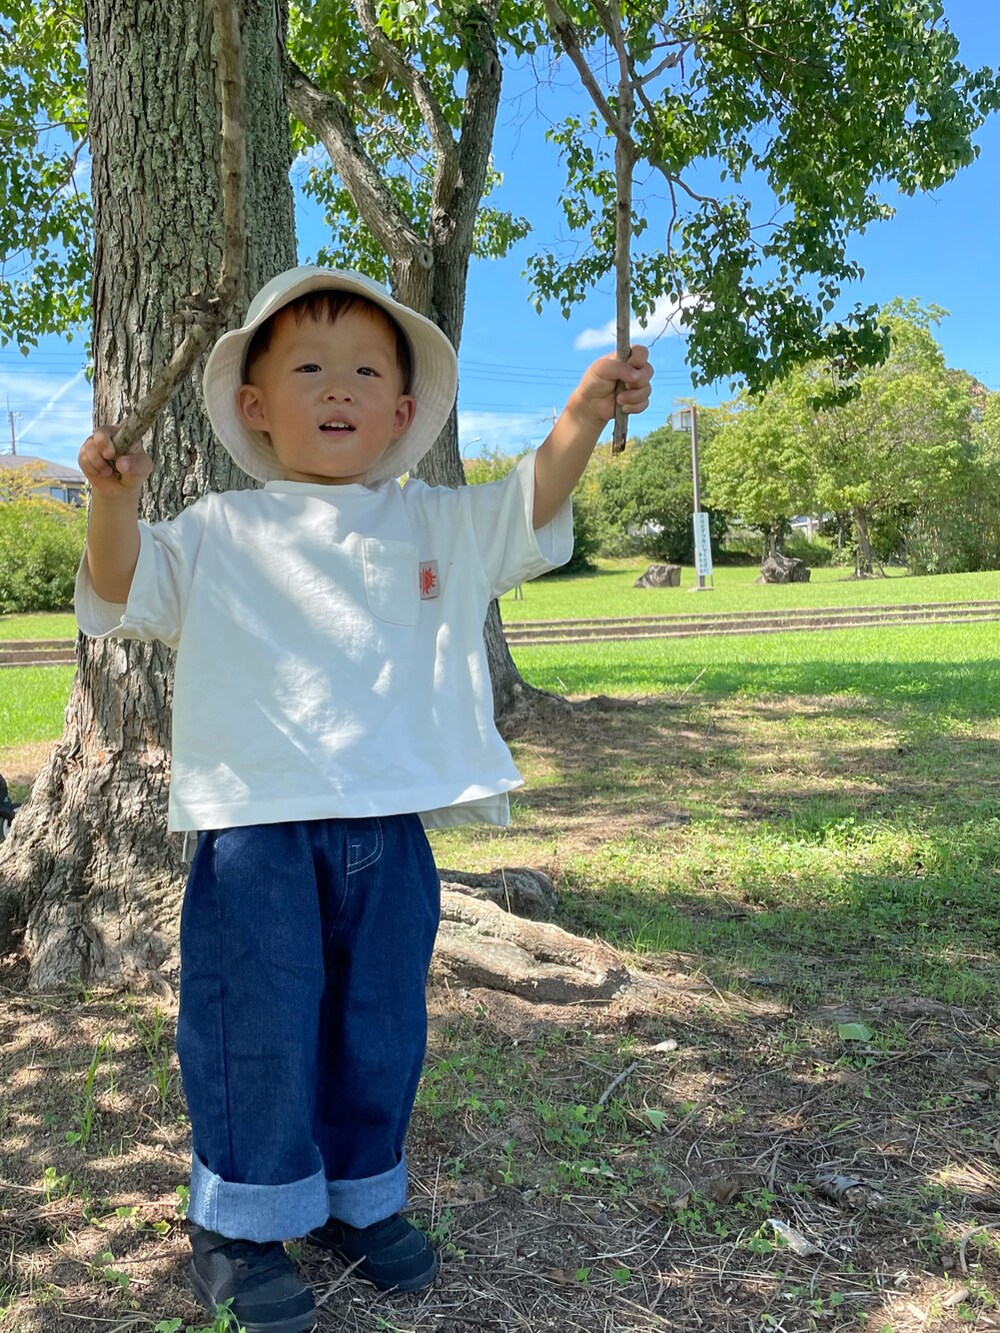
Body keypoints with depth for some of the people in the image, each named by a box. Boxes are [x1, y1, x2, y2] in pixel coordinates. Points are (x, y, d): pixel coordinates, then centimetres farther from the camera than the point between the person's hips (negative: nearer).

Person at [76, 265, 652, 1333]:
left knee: (380, 1027, 15)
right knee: (259, 1032, 4)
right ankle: (238, 1224, 26)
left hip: (391, 825, 3)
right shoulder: (220, 534, 3)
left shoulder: (437, 526, 10)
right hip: (259, 829, -3)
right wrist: (113, 505, -21)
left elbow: (532, 504, 6)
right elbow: (122, 595, -2)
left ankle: (360, 1198, 37)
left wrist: (585, 408, -10)